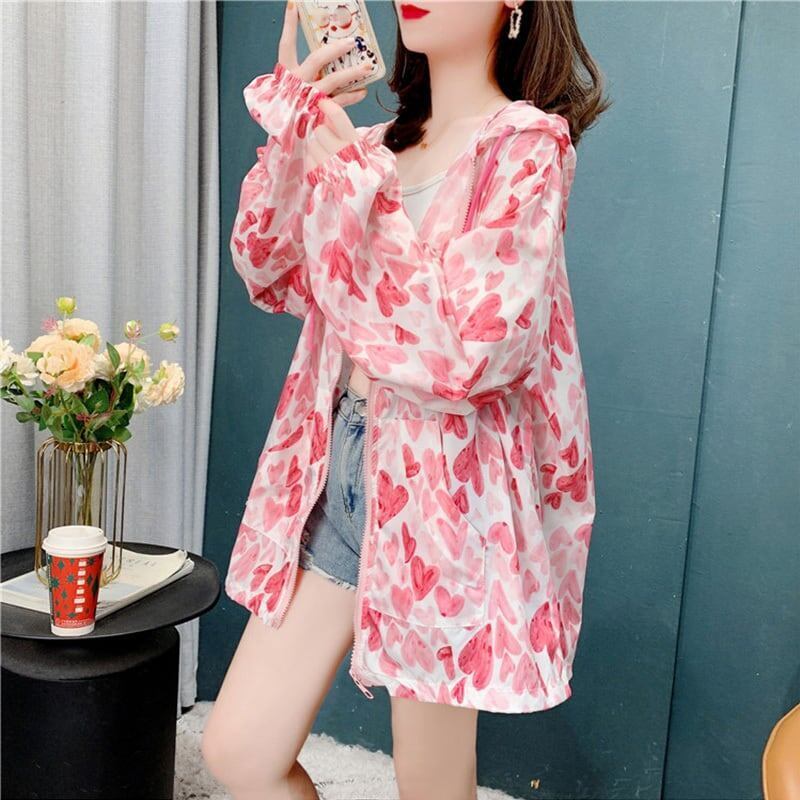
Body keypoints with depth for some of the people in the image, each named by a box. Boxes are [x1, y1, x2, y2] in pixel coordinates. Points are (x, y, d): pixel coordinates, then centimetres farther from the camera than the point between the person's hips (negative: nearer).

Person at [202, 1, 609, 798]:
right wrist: (293, 121, -7)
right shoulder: (376, 145, 11)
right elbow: (270, 272, 3)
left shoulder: (525, 143, -11)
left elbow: (469, 350, -22)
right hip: (335, 475, 7)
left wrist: (350, 183, -19)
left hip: (445, 496, -6)